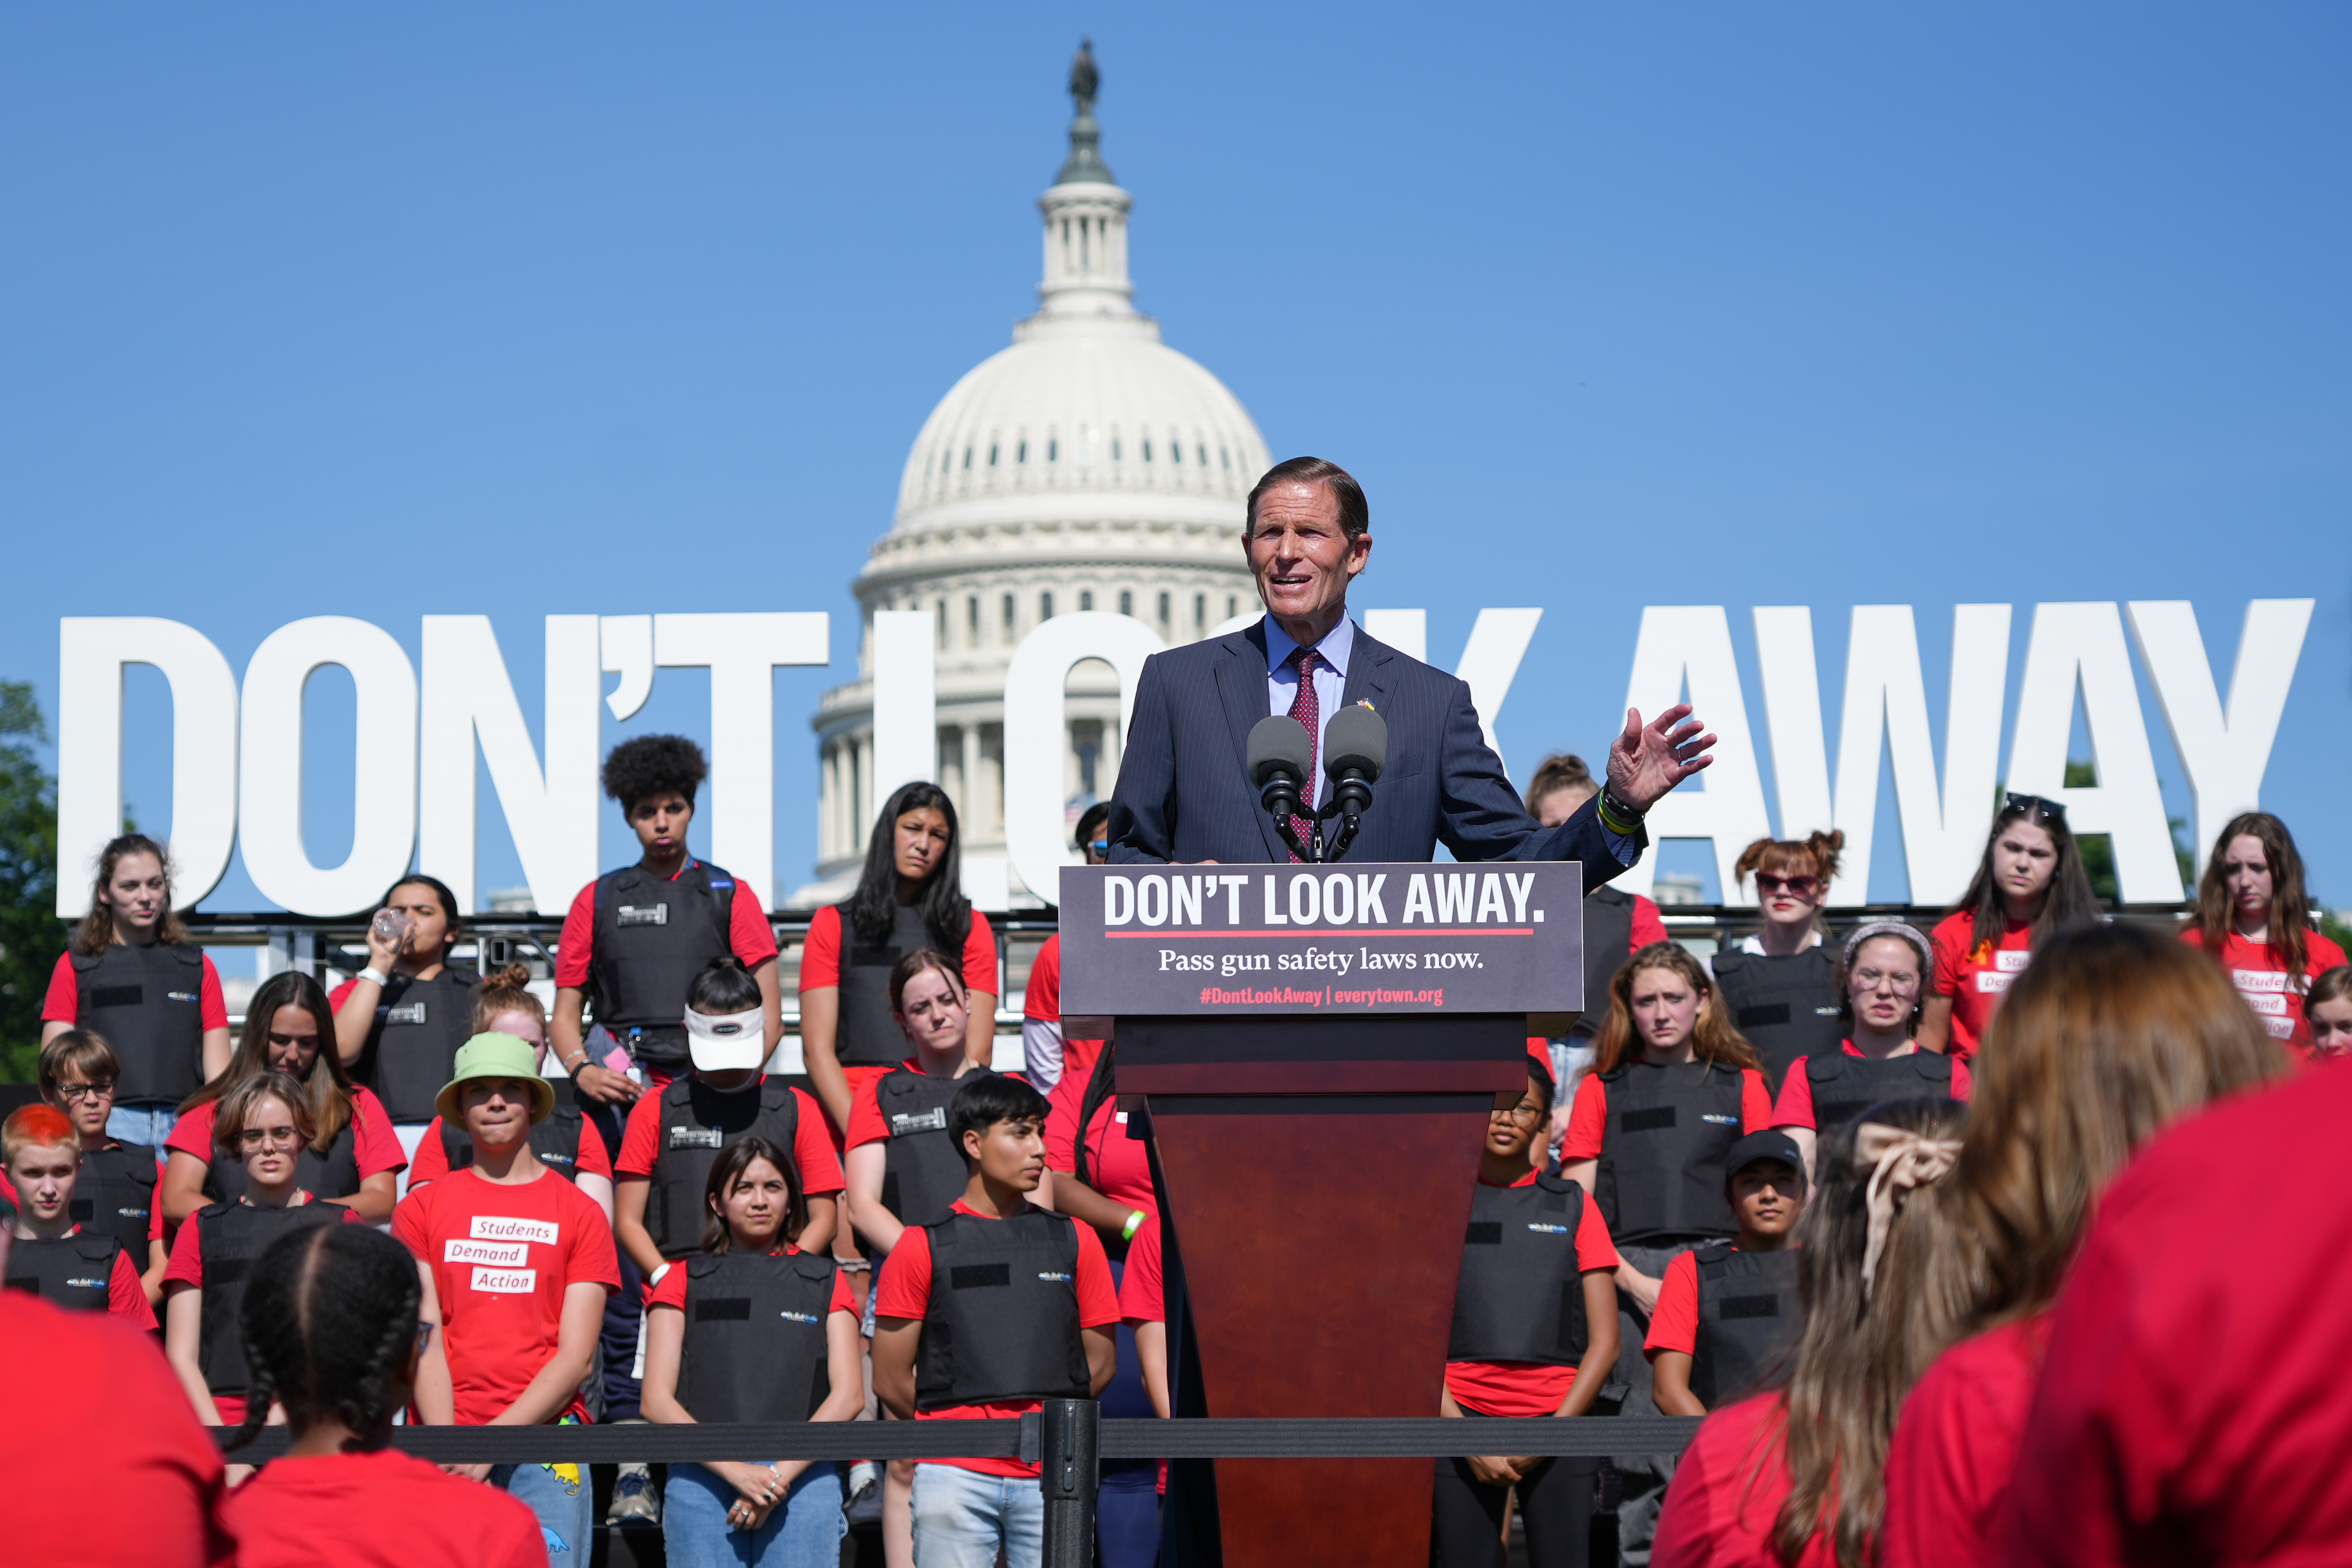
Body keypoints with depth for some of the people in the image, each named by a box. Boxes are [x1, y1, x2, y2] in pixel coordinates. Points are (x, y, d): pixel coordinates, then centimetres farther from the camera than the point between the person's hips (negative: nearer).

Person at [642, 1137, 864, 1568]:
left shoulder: (824, 1281, 15)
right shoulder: (684, 1282, 13)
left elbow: (848, 1395, 5)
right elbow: (657, 1401, 4)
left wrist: (782, 1472, -9)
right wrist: (736, 1470, -10)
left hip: (803, 1479, 0)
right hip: (703, 1480, 0)